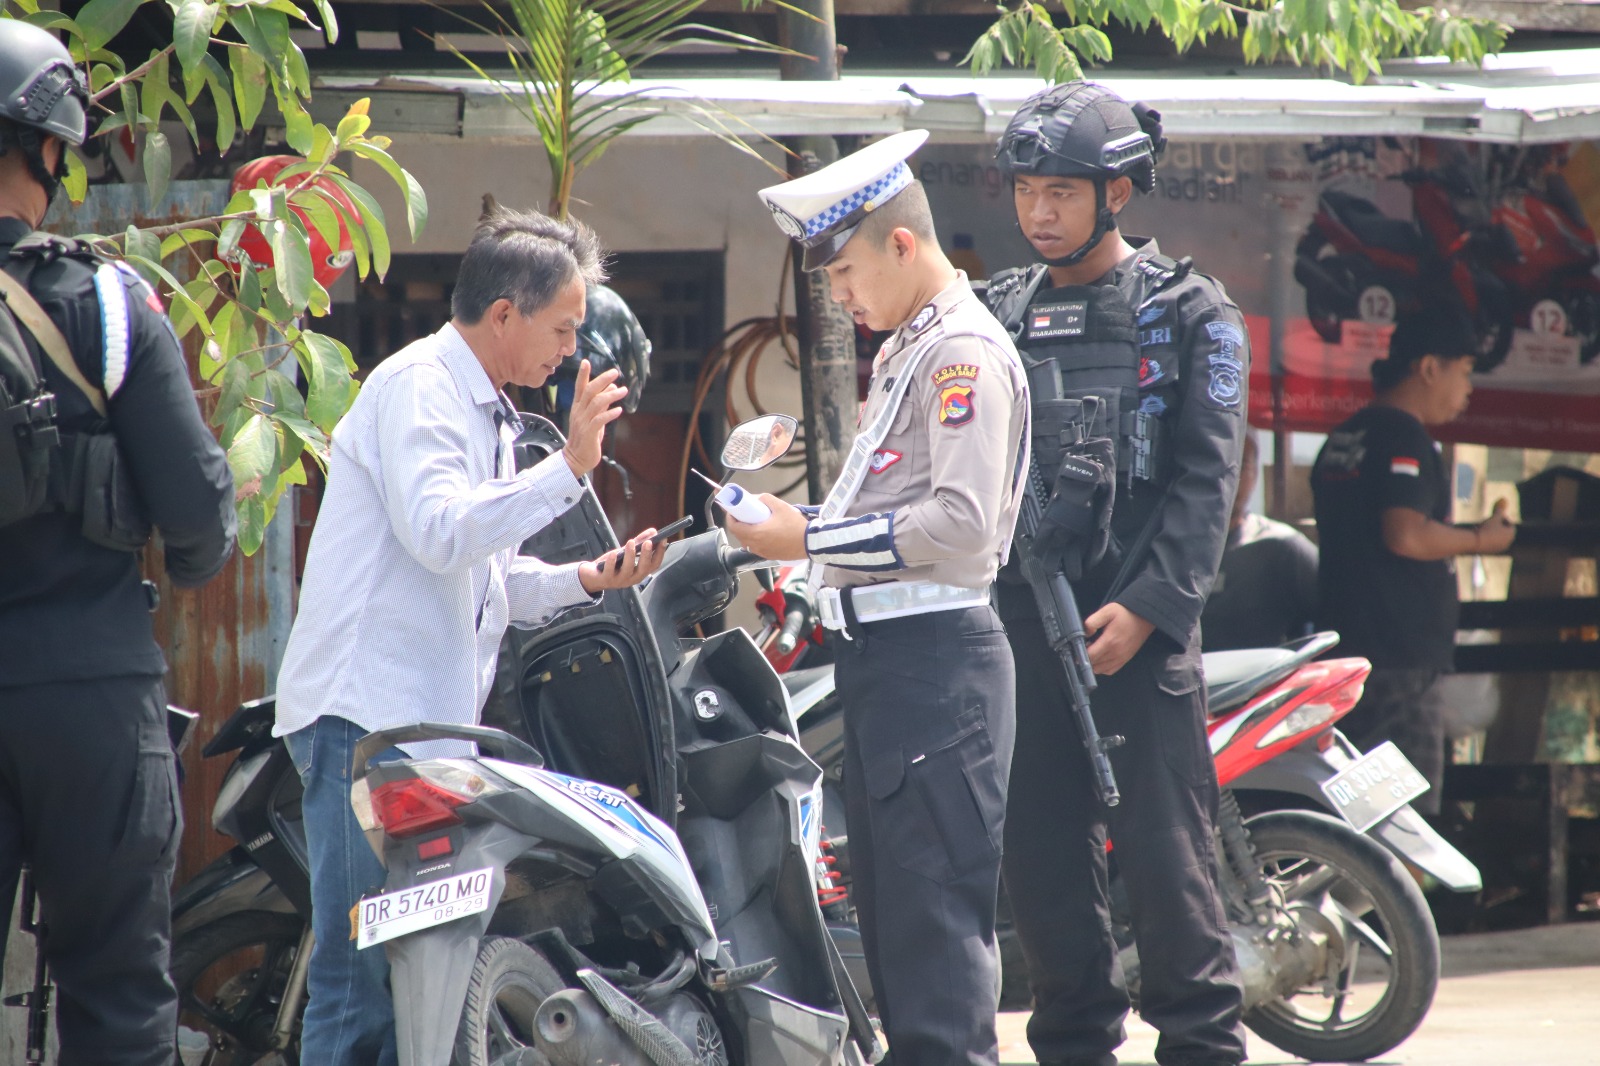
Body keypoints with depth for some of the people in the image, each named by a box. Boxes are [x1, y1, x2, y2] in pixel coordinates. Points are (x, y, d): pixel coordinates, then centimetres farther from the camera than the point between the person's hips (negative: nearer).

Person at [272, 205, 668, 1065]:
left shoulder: (483, 410, 23)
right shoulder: (417, 387, -9)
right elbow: (441, 532, -24)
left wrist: (587, 579, 11)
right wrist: (569, 467, -20)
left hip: (432, 721, 10)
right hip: (367, 712, -10)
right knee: (363, 971, -13)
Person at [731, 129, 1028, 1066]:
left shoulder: (966, 351, -11)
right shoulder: (908, 350, 21)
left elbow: (963, 522, -20)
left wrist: (813, 541, -17)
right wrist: (806, 527, 11)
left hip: (937, 660, -10)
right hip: (883, 654, 10)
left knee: (936, 913, -12)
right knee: (889, 912, 12)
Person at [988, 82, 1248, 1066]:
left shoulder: (1189, 313, 2)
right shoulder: (995, 314, 16)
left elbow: (1205, 478, -4)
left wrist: (1148, 606, -14)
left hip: (1139, 624, -4)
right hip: (1018, 617, 4)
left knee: (1163, 841, -6)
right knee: (1040, 848, 5)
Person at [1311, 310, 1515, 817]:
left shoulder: (1341, 438, 18)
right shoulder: (1403, 438, -11)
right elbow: (1406, 534, -22)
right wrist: (1479, 540, -7)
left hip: (1344, 645, 10)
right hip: (1400, 659, -10)